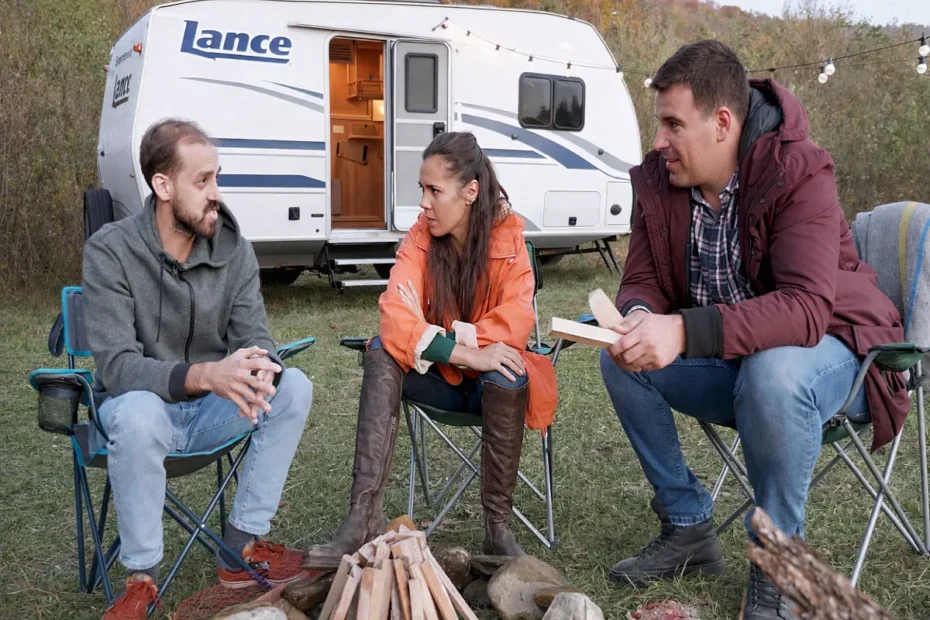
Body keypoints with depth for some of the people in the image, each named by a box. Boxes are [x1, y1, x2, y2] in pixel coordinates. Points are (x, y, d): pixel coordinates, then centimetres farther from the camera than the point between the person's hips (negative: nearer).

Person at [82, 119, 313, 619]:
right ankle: (141, 577, -17)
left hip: (212, 410, 4)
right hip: (144, 406, -4)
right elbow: (116, 365, -25)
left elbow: (253, 335, -8)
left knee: (293, 387, -20)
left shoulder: (234, 249, -6)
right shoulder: (110, 252, -18)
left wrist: (259, 369, -35)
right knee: (137, 412, -38)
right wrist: (205, 375, -44)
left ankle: (241, 549, -10)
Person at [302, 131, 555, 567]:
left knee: (509, 375, -35)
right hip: (438, 376, 2)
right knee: (382, 352, -25)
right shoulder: (420, 238, -6)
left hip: (491, 381, -2)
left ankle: (498, 527, -20)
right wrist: (462, 351, -35)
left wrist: (438, 335, -27)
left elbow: (516, 324, -24)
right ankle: (364, 518, -33)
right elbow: (395, 317, -23)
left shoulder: (508, 239, -11)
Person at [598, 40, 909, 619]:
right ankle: (688, 530, 3)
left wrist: (685, 332, -48)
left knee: (772, 374, -38)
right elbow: (643, 280, -4)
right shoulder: (659, 179, -7)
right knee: (621, 361, -12)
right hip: (725, 361, 6)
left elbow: (806, 308, -36)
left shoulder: (798, 173, -24)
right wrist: (639, 318, -30)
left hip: (821, 347, -6)